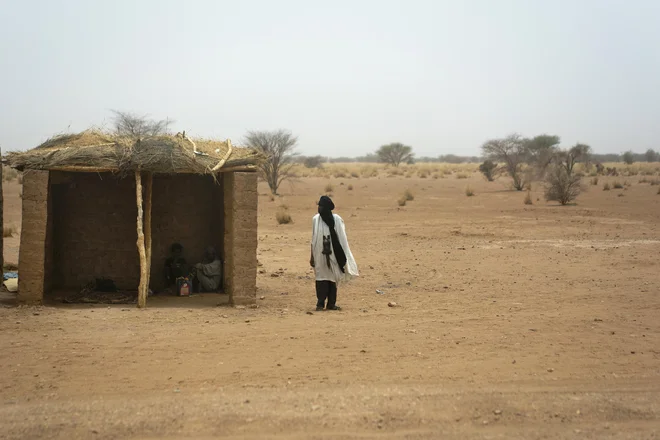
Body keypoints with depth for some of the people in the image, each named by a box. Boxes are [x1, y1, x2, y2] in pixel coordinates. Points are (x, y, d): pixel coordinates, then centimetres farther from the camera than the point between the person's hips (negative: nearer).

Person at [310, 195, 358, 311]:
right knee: (321, 278, -2)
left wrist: (343, 257, -5)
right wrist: (312, 256, 6)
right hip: (320, 254, 1)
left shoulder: (336, 219, -6)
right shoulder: (315, 219, 0)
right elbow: (313, 239, 6)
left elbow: (341, 239, -3)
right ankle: (320, 303, 2)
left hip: (333, 254, -1)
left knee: (332, 278, 5)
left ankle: (331, 303, 12)